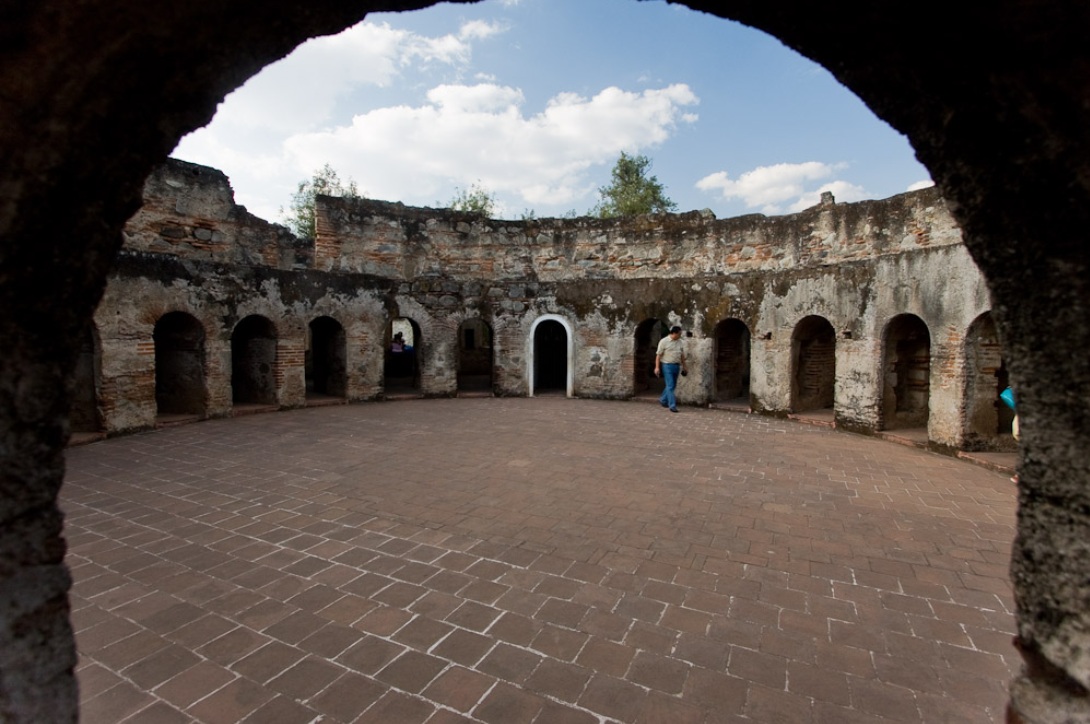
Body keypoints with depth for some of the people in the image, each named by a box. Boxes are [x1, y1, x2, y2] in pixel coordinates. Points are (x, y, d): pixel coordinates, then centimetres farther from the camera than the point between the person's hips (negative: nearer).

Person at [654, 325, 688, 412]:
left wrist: (684, 366, 17)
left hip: (676, 366, 6)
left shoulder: (680, 342, 9)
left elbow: (682, 355, 17)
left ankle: (663, 400, 31)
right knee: (670, 386, -8)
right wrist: (657, 367, -14)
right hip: (667, 366, -6)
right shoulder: (664, 341, -8)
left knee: (673, 386, 13)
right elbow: (658, 355, -9)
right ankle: (672, 405, -6)